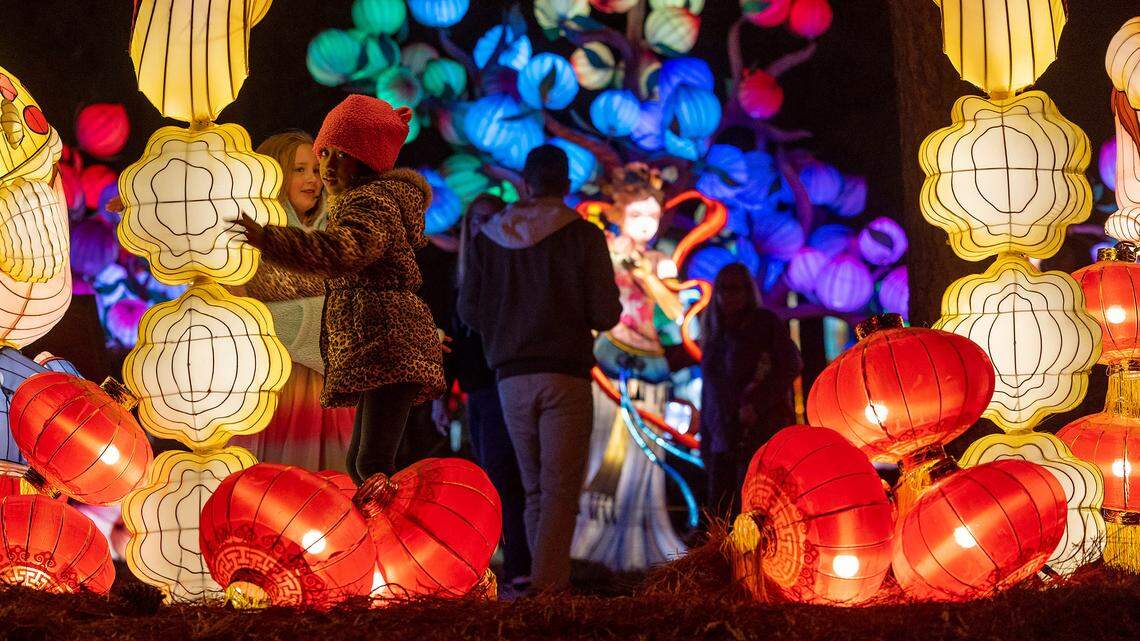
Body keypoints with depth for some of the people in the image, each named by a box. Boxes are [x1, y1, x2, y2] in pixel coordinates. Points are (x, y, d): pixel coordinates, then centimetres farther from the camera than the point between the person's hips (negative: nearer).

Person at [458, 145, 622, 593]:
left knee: (535, 488, 13)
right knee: (561, 486, -4)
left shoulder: (489, 238, 6)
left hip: (512, 379, 4)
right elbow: (606, 313, -8)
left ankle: (553, 581, 12)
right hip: (566, 375, -4)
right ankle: (545, 584, -15)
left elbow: (469, 311, 5)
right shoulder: (582, 235, -4)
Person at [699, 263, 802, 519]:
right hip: (725, 440, 7)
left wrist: (757, 404, -19)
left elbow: (792, 365, -10)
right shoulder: (714, 337, 19)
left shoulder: (765, 322, 1)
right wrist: (706, 446, 17)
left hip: (762, 433, -7)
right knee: (720, 515, 1)